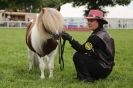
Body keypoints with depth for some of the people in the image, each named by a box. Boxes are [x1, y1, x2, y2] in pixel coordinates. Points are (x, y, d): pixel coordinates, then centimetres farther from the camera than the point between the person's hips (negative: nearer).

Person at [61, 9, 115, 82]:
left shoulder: (96, 37, -22)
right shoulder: (102, 33, 9)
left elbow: (82, 49, -21)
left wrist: (70, 39, -24)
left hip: (103, 69, -10)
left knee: (77, 56, -13)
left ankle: (86, 78, -4)